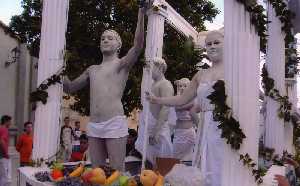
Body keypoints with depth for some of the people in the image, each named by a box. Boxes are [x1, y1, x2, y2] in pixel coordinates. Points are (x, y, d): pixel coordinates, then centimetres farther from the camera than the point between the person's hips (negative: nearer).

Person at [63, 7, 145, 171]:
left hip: (114, 124, -6)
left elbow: (138, 46, -15)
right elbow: (70, 87, 26)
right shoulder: (92, 70, 21)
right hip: (93, 126, 6)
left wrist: (141, 15, -22)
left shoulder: (121, 64, 4)